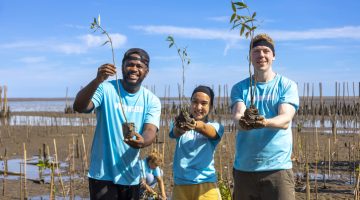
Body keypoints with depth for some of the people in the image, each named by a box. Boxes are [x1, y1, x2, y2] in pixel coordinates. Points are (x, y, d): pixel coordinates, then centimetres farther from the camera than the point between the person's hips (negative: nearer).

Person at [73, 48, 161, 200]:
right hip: (102, 174, -4)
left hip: (130, 176, 4)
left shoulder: (152, 100, 1)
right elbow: (79, 107, -23)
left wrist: (142, 141, -35)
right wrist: (97, 80, -38)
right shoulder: (106, 89, -8)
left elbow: (150, 131, -12)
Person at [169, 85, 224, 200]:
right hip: (180, 185, 2)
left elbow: (205, 129, -21)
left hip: (205, 185, -2)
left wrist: (195, 125, -44)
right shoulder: (180, 124, 5)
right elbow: (175, 133, -18)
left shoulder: (215, 127, 2)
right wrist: (180, 128, -41)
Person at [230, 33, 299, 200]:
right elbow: (237, 116, -9)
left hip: (277, 166, -2)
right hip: (244, 167, 2)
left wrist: (265, 122, -34)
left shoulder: (287, 85, 3)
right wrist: (242, 121, -34)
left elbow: (285, 120, -12)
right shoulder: (240, 88, 9)